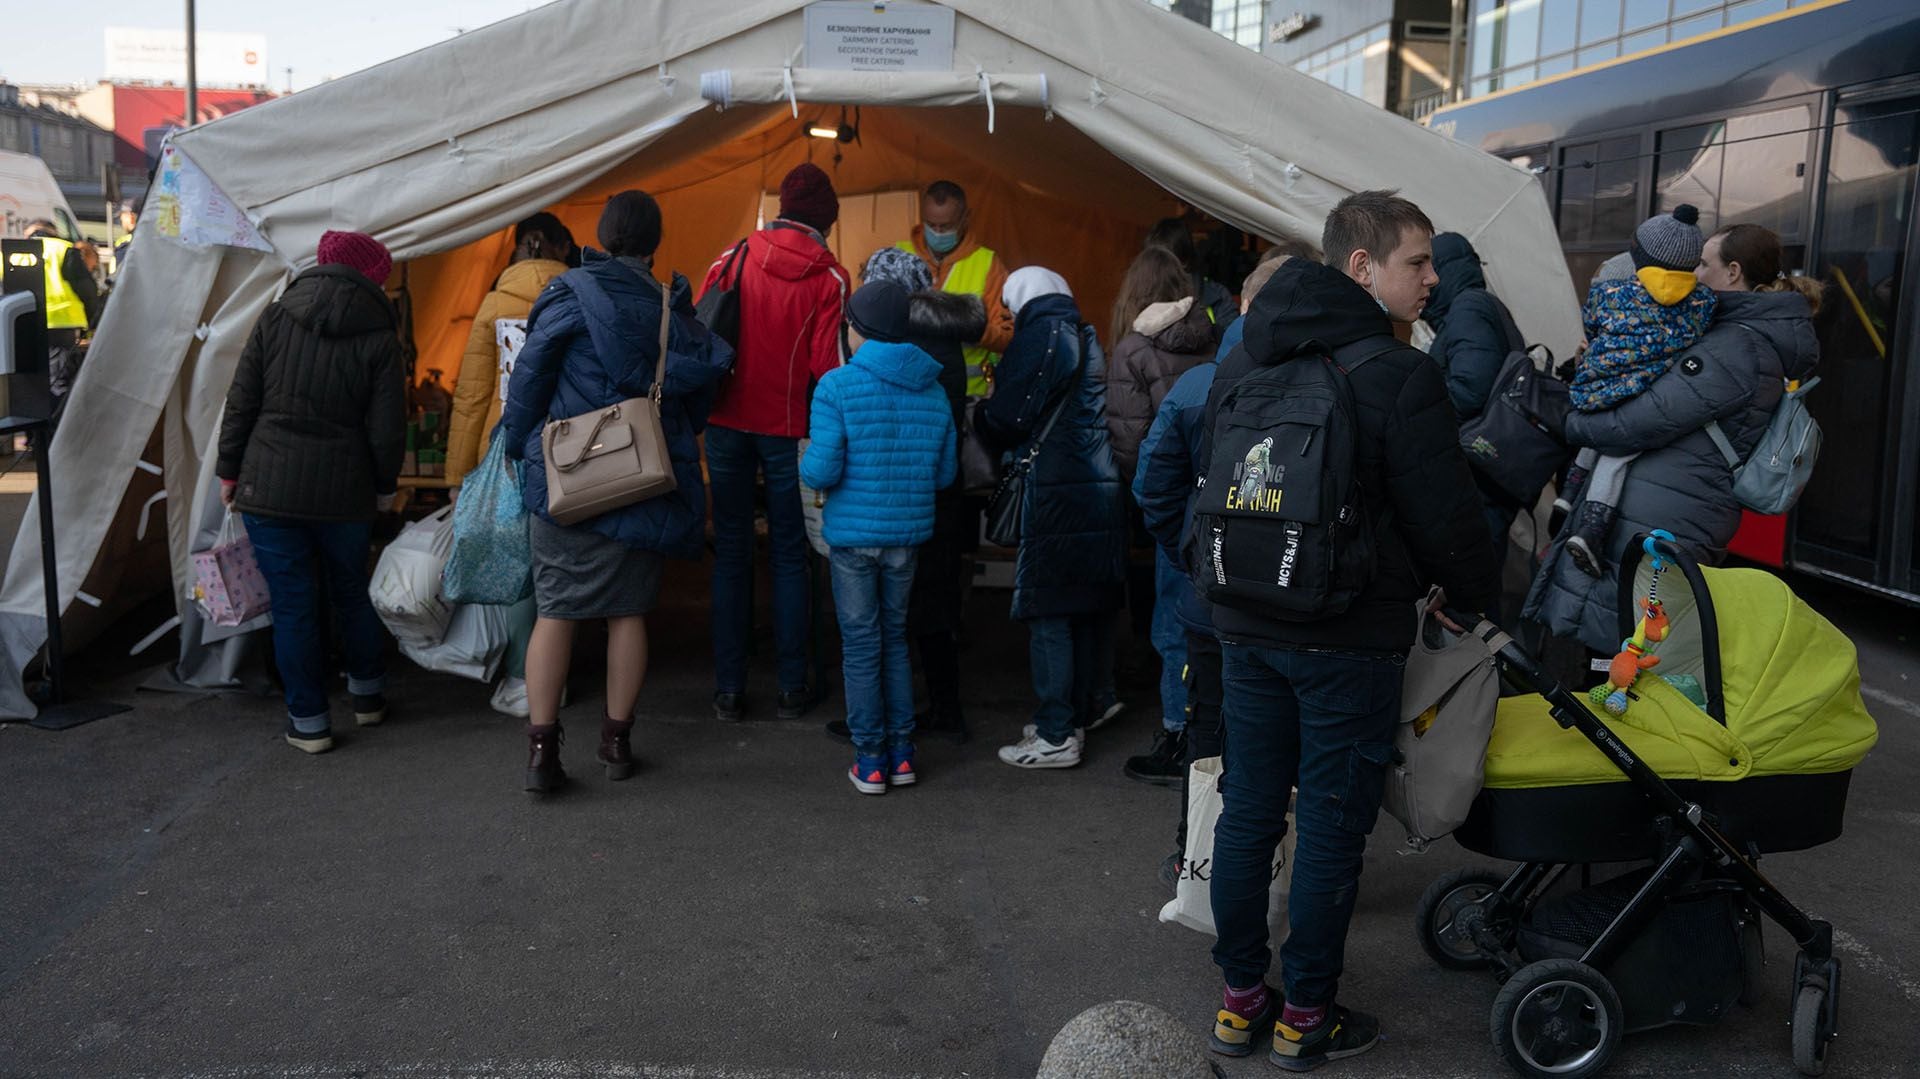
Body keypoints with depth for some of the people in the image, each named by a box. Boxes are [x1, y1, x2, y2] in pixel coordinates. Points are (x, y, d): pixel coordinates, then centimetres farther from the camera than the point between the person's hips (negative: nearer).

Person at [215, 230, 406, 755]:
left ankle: (309, 720, 12)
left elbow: (240, 403, 0)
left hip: (268, 487, 0)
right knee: (351, 592, 20)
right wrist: (384, 486, 10)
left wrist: (229, 471, 10)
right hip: (344, 493, 0)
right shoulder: (379, 336, -5)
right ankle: (367, 694, 33)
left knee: (292, 604, 6)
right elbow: (387, 427, -4)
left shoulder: (274, 318, -1)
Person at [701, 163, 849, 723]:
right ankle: (791, 688, 13)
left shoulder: (731, 259, -1)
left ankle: (729, 690, 12)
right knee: (789, 555, 10)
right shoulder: (829, 278, -7)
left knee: (731, 551, 9)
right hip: (789, 430, -1)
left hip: (729, 422, 2)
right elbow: (829, 363, -11)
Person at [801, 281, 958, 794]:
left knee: (861, 644, 6)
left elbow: (822, 470, -17)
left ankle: (871, 760, 11)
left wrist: (806, 467, 5)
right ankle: (901, 753, 20)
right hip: (908, 533, 4)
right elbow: (946, 472, 6)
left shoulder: (837, 385, -12)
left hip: (853, 532, -4)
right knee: (895, 637, 17)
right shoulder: (933, 390, 2)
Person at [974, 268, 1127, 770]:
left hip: (1055, 494, -8)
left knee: (1047, 613, -5)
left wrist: (980, 416, 11)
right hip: (1100, 489, 8)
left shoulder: (1041, 333, -6)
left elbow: (1010, 415, -11)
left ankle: (1056, 735, -3)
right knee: (1086, 607, 13)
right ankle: (1081, 712, 23)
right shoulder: (1086, 336, 19)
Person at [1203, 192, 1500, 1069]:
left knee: (1248, 812, 12)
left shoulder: (1241, 364, 9)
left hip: (1247, 629, 7)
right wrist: (1477, 594, 8)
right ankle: (1306, 1017, 15)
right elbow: (1445, 514, -11)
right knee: (1332, 824, 5)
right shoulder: (1396, 374, -14)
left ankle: (1241, 999, 22)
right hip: (1348, 639, -6)